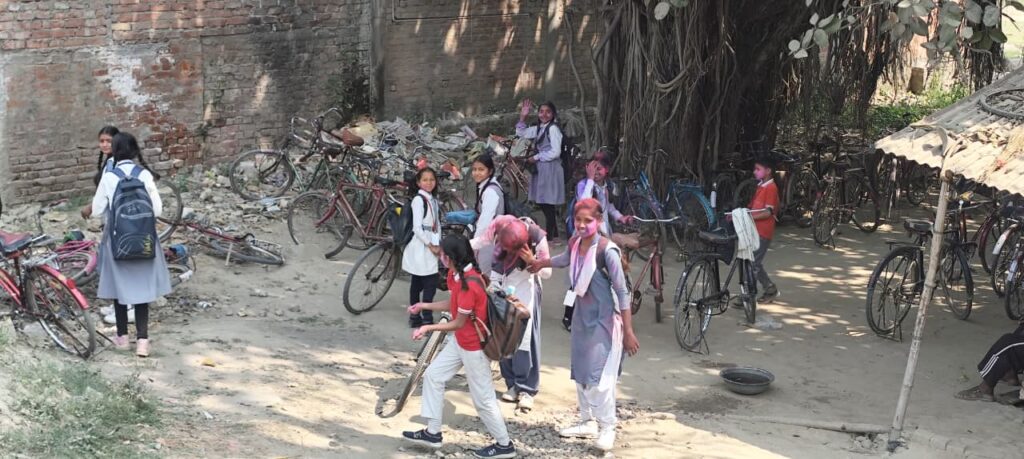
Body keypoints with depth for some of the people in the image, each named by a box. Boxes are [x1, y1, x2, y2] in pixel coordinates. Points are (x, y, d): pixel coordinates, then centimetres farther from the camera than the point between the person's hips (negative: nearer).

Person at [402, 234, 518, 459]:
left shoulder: (469, 284, -30)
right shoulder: (456, 274, -2)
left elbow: (459, 323, -21)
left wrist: (429, 328, -14)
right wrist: (424, 306, 9)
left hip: (474, 345, -10)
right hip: (460, 340, 10)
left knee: (483, 398, 1)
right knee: (433, 375, 15)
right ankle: (432, 433, 25)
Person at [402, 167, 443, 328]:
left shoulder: (433, 200, 12)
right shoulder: (418, 200, -14)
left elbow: (437, 224, 16)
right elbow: (417, 227, -18)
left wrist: (438, 244, 6)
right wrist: (430, 245, -14)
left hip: (430, 247, 8)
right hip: (420, 247, -8)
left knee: (417, 283, 12)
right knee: (430, 283, -10)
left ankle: (415, 317, 17)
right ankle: (427, 319, -8)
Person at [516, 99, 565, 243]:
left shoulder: (553, 128, -12)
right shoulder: (539, 128, 13)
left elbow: (555, 152, -16)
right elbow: (521, 133, 22)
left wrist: (537, 157, -8)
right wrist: (523, 117, 9)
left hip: (551, 168, -9)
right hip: (541, 169, 9)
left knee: (548, 204, -6)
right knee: (542, 203, 11)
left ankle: (549, 237, -1)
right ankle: (554, 234, 21)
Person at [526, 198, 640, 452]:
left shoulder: (606, 249, -22)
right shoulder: (575, 243, -2)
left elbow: (622, 292, -20)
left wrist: (628, 331, -21)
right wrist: (541, 262, 37)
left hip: (603, 320, -7)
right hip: (581, 316, 7)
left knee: (599, 376, -7)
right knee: (580, 373, 14)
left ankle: (607, 428, 9)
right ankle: (588, 422, 29)